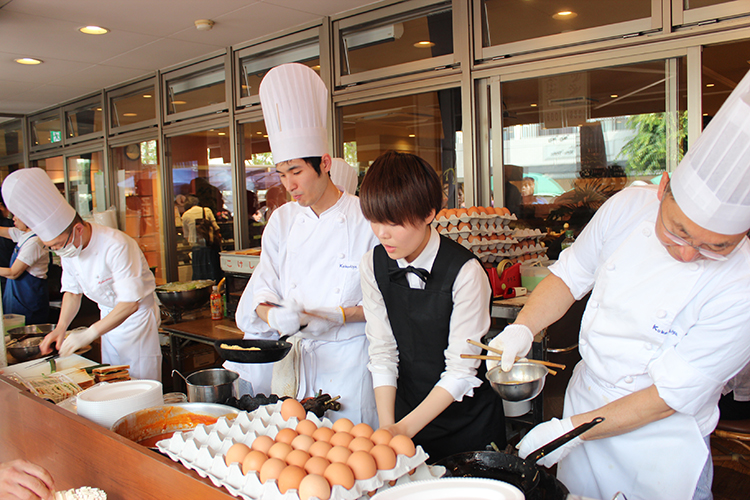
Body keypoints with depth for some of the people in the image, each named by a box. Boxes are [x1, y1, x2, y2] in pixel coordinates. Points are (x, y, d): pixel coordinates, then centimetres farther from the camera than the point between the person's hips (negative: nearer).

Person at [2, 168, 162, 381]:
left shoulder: (116, 246, -28)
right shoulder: (68, 249, -5)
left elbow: (130, 303, -28)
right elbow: (72, 291, 9)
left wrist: (89, 334, -26)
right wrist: (60, 328, -5)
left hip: (137, 316, -7)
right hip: (109, 318, 7)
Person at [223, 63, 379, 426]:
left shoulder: (366, 220, -10)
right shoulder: (283, 220, 5)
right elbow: (262, 289, 5)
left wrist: (339, 316, -20)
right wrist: (273, 314, -15)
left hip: (348, 358, -4)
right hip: (292, 355, 4)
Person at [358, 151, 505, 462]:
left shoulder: (465, 271, -23)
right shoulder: (372, 267, -8)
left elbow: (461, 370, -20)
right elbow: (382, 352, -6)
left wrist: (404, 429, -20)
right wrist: (387, 427, -14)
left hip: (467, 419, -3)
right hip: (407, 410, 3)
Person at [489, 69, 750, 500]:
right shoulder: (630, 206, -14)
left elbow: (671, 395, -22)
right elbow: (572, 275, -1)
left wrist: (571, 430, -21)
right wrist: (522, 328, -17)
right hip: (584, 400, 4)